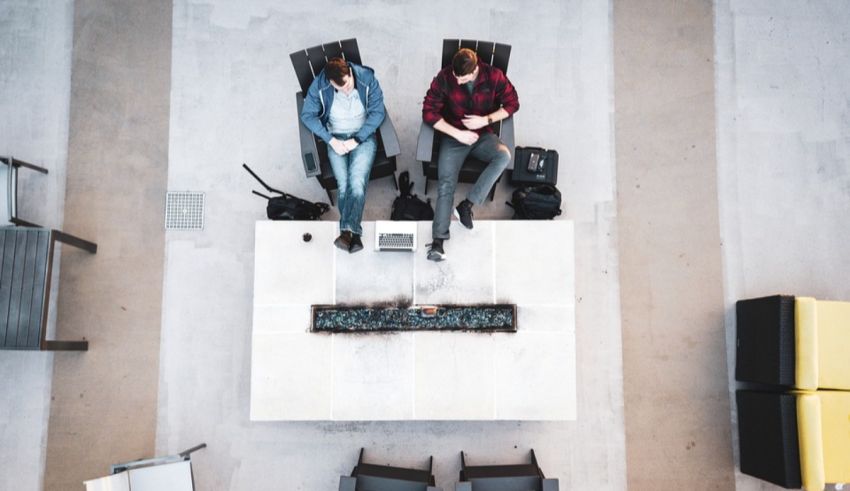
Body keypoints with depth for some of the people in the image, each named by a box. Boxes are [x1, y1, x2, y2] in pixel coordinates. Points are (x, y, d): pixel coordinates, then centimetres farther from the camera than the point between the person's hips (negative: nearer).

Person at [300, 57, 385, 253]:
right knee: (343, 184, -22)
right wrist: (331, 140, -13)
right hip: (336, 139, 1)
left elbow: (377, 112, -9)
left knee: (357, 181, -26)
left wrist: (356, 140, -15)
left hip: (363, 136, -1)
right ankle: (352, 233, -20)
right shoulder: (319, 85, -11)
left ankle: (347, 231, -30)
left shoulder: (367, 79, -13)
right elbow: (307, 115, -4)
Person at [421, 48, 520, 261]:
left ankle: (467, 204, -23)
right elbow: (429, 112, -11)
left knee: (504, 155, -31)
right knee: (446, 184, -21)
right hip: (454, 136, -1)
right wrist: (457, 133, -18)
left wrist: (486, 120, -14)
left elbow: (512, 103, 1)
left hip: (482, 134, 1)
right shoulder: (444, 78, -13)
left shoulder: (494, 77, -10)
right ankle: (438, 240, -24)